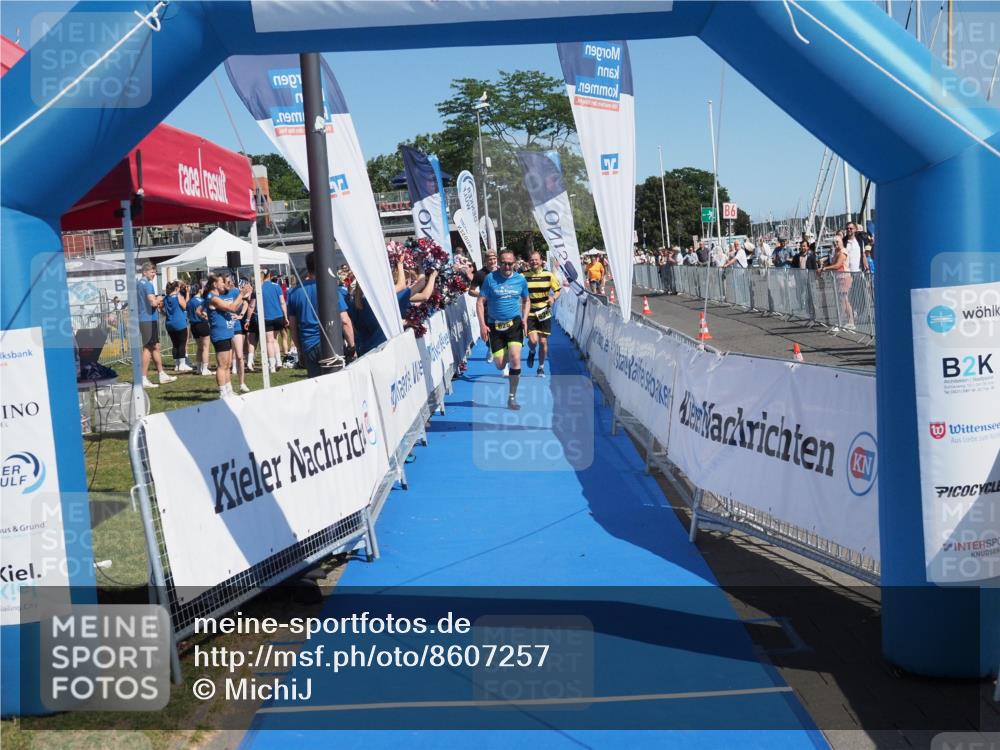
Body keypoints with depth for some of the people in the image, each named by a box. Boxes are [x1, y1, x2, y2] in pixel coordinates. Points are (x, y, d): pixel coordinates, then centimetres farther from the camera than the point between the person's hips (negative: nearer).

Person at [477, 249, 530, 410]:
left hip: (514, 324, 0)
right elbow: (480, 302, -4)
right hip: (495, 326, 0)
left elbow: (525, 300, 16)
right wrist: (482, 325, -12)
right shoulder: (490, 278, -5)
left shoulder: (520, 280, 1)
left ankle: (512, 397, -3)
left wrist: (524, 319, 1)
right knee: (500, 365, 1)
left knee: (515, 359, -15)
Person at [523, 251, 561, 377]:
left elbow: (557, 290, 7)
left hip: (544, 314, 1)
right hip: (529, 314, -1)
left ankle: (541, 367, 24)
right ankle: (531, 352, 22)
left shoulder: (549, 275, -2)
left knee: (543, 342, 4)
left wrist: (553, 298, -14)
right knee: (533, 341, -16)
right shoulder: (523, 276, -5)